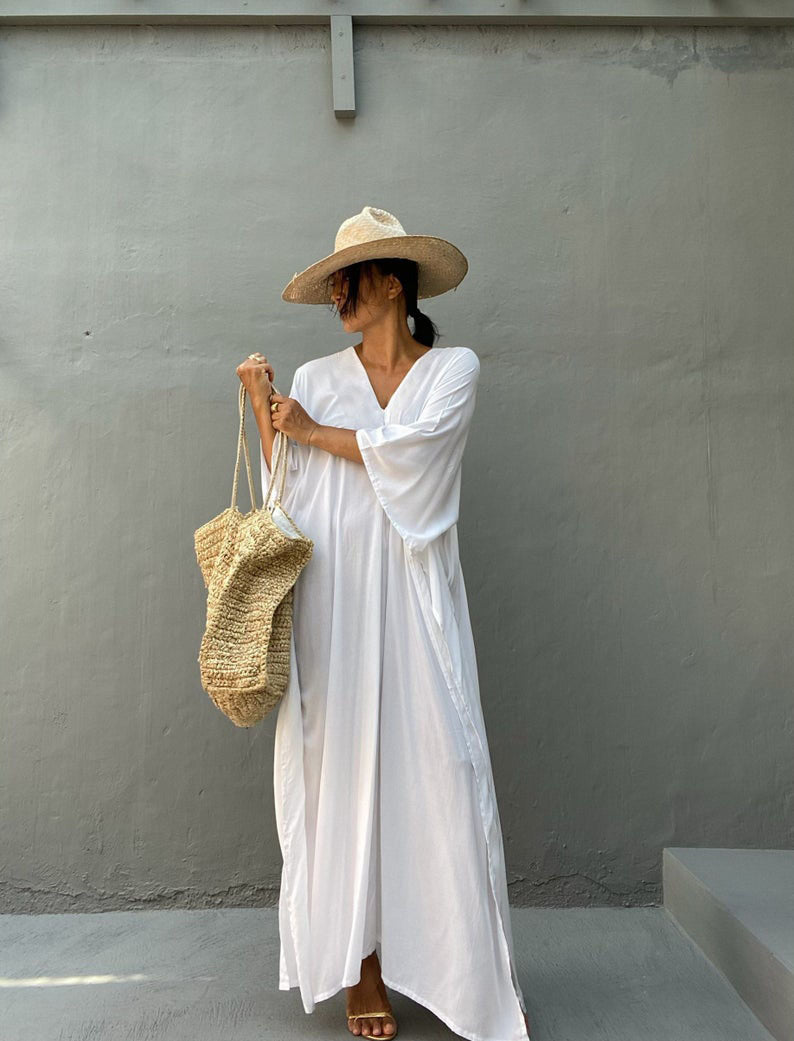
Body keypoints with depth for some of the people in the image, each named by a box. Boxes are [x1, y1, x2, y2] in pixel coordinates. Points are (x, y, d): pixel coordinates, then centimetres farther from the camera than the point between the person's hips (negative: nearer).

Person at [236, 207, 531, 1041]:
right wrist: (262, 408, -2)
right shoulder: (314, 379, 12)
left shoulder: (453, 369, 7)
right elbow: (286, 493, 5)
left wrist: (314, 431, 0)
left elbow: (405, 447, -10)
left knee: (439, 768, -2)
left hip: (413, 602, -2)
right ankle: (362, 966, 17)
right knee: (345, 768, 3)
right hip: (334, 602, 2)